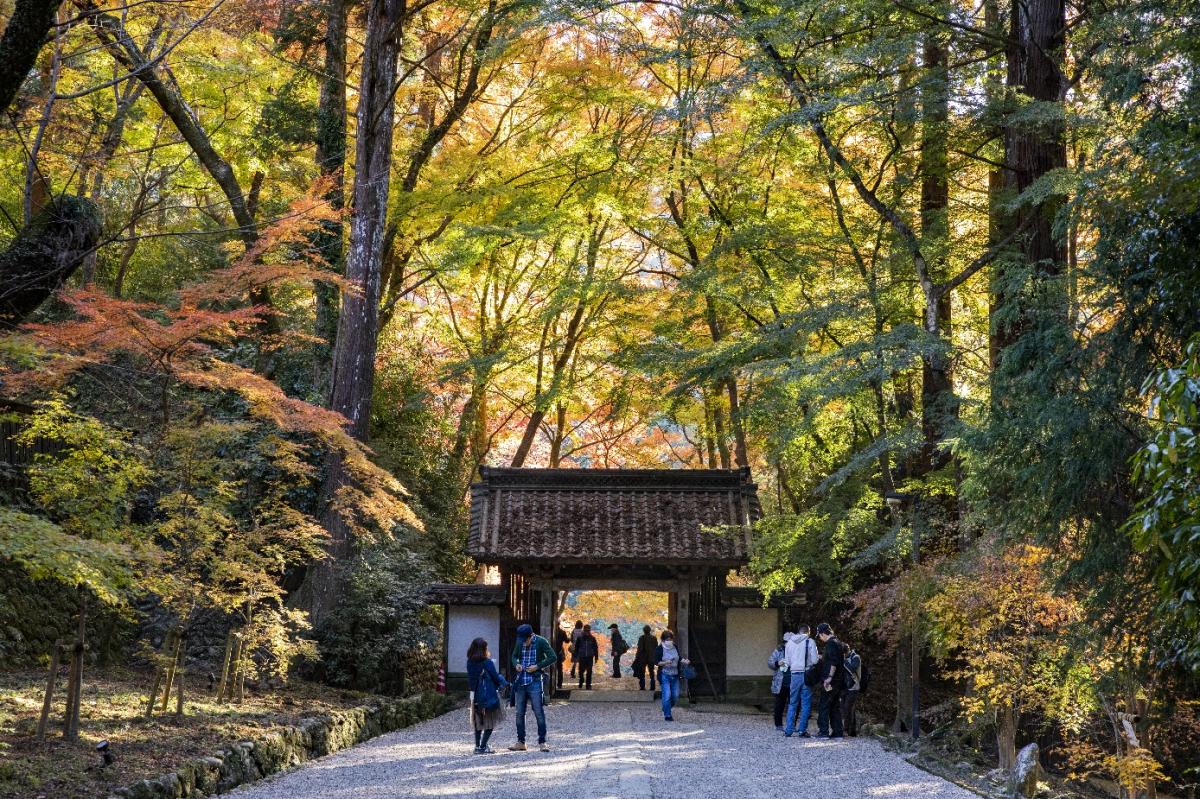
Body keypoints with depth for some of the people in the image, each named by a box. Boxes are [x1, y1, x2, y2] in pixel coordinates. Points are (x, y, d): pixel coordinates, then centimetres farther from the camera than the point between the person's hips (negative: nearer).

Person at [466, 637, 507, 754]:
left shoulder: (470, 663, -1)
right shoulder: (487, 663, -16)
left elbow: (470, 679, 5)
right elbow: (496, 678, -9)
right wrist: (504, 683, 10)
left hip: (476, 696, 5)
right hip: (489, 696, -5)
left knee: (478, 722, 18)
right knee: (490, 722, 4)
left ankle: (477, 746, 17)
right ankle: (482, 747, -4)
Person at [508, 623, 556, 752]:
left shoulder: (541, 642, -7)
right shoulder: (519, 643, 6)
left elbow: (552, 658, -8)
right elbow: (514, 656, 20)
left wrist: (538, 666, -15)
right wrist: (516, 664, -2)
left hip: (535, 681, -5)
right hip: (520, 681, 5)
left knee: (539, 712, -5)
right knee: (519, 713, 6)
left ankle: (542, 742, 0)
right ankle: (520, 742, 13)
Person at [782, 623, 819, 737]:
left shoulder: (789, 643, 7)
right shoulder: (810, 642, -5)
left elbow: (787, 662, 10)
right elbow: (814, 660, -9)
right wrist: (818, 657, 12)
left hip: (794, 675, 3)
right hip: (806, 674, -3)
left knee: (792, 703, 11)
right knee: (806, 704, 2)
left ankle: (788, 730, 7)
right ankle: (802, 730, -2)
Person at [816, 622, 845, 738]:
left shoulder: (831, 643, -13)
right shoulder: (837, 642, 16)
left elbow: (834, 662, -22)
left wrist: (829, 677, -26)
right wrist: (822, 657, 30)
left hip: (830, 681, -9)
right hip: (838, 680, 9)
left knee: (824, 707, -6)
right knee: (835, 707, 12)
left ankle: (824, 732, -9)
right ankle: (837, 732, 11)